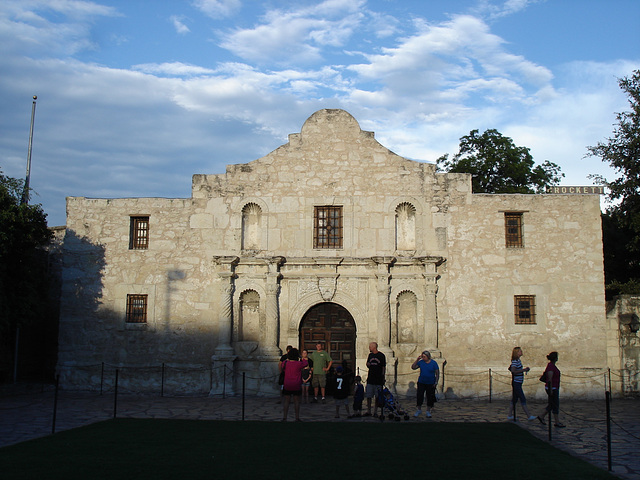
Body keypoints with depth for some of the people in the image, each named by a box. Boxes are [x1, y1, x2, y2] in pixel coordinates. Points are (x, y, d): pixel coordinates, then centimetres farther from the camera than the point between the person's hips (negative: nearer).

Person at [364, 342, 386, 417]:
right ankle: (368, 411, 7)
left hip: (378, 379, -5)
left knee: (377, 396, 2)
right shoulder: (370, 355, 13)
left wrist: (383, 377, -7)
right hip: (370, 379, 5)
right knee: (368, 396, 1)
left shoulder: (381, 355, -2)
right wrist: (368, 364, -1)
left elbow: (383, 367, -1)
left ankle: (375, 412, 10)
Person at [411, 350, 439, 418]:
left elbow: (437, 373, -2)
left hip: (431, 383, -1)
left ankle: (428, 411, 18)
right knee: (419, 396, -1)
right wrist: (417, 360, -9)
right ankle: (419, 410, 15)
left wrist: (436, 382, -8)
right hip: (421, 382, 1)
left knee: (430, 397, 4)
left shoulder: (434, 363, -6)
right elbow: (413, 367, 0)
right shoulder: (421, 362, -1)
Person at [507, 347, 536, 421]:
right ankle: (529, 416, -2)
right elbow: (513, 371, -27)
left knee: (514, 399, 11)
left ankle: (510, 416, 16)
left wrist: (525, 369, 15)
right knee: (523, 399, -5)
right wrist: (523, 370, -23)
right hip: (516, 383, -10)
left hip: (518, 383, 10)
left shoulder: (518, 360, 13)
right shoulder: (515, 361, -17)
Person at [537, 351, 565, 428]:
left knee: (552, 405, 13)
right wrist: (551, 390, -22)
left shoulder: (552, 365, 12)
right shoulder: (551, 366, -19)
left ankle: (541, 416, 21)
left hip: (555, 388, 10)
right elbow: (549, 379, -22)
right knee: (555, 405, -3)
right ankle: (557, 422, 5)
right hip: (552, 389, -10)